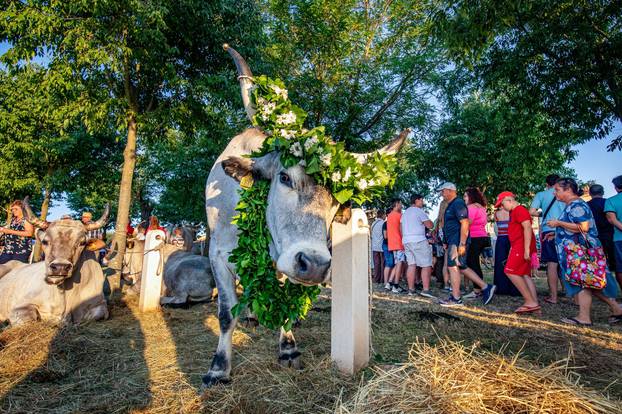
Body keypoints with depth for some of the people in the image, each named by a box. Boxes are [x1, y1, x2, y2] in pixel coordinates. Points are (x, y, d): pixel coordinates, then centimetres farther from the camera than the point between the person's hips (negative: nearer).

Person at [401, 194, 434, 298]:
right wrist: (430, 222, 13)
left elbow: (401, 229, 21)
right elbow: (430, 225, -9)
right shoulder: (419, 211, -6)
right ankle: (426, 290, -11)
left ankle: (411, 289, 5)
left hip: (406, 240, 8)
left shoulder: (405, 213, 19)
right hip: (418, 241, -8)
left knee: (411, 265, 7)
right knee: (426, 265, -5)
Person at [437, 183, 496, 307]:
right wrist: (447, 243, 22)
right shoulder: (451, 205, 19)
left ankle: (456, 299, 1)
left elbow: (465, 223, -21)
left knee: (453, 267, -6)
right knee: (462, 267, 13)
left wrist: (462, 244, -24)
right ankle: (486, 287, 19)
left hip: (457, 242, -10)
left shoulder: (458, 203, -12)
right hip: (453, 242, 10)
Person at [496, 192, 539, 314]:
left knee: (511, 272, -11)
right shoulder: (514, 212, 21)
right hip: (518, 247, 10)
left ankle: (530, 302, -9)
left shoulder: (519, 209, -10)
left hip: (522, 246, -10)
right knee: (524, 275, 7)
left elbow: (527, 228, -20)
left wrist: (526, 249, -24)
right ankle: (535, 304, 7)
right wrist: (512, 250, 23)